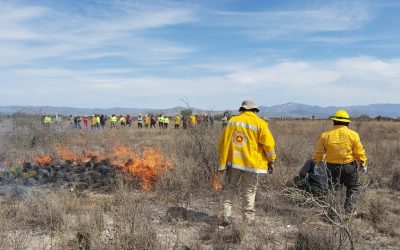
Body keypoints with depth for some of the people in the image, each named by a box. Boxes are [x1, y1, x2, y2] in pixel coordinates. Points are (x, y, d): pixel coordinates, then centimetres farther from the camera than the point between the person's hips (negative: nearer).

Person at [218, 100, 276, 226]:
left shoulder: (232, 120, 4)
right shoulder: (260, 123, -4)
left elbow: (223, 142, 4)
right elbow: (268, 144, -8)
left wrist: (223, 161, 12)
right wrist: (271, 161, 3)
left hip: (233, 161, 2)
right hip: (252, 162, -1)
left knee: (229, 188, 14)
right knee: (249, 191, 10)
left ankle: (227, 216, 7)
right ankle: (248, 219, 14)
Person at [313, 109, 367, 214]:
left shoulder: (325, 135, -5)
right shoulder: (353, 134, -7)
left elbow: (318, 152, 0)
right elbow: (359, 152, -4)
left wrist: (317, 162, 14)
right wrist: (363, 164, 7)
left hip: (332, 166, 1)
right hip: (349, 166, -1)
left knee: (333, 189, 13)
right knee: (354, 187, 18)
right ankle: (349, 208, 10)